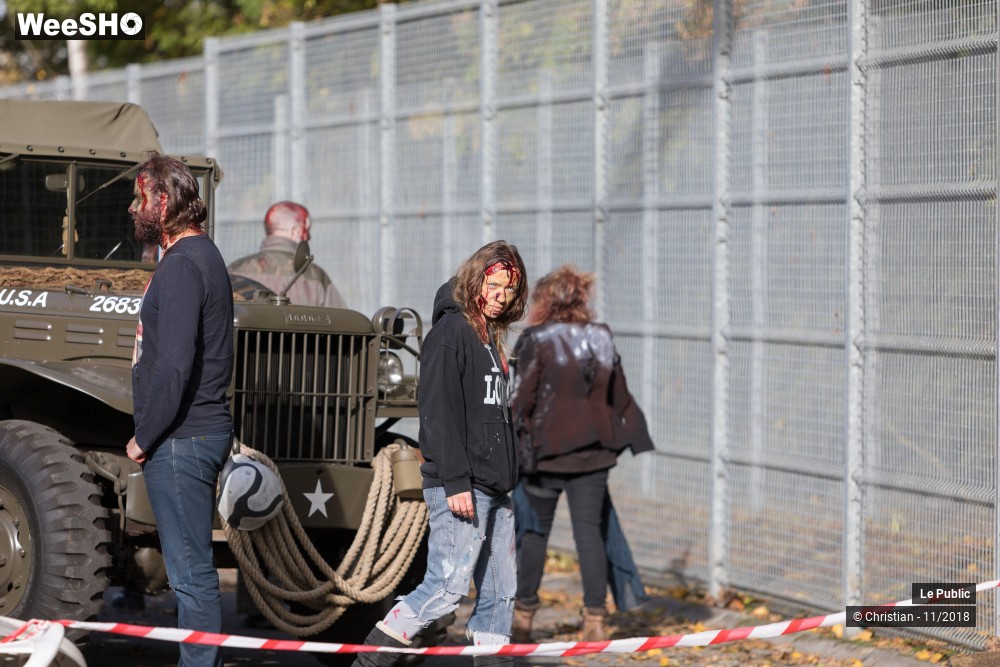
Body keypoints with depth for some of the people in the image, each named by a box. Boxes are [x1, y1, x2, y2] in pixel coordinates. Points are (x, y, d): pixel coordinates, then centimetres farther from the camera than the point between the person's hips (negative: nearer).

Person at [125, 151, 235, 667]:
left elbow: (173, 365, -23)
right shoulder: (202, 255, 17)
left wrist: (144, 438, -14)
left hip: (179, 440, -11)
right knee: (192, 564, 16)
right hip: (201, 431, 11)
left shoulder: (182, 265, -16)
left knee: (191, 569, -6)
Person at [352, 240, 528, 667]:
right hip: (460, 488, -9)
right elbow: (437, 412, -16)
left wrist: (506, 479, 18)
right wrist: (455, 483, -21)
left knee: (500, 591, 8)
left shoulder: (490, 336, 18)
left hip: (493, 488, 9)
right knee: (447, 587, -12)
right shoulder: (451, 332, -10)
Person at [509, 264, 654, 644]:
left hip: (547, 451, -4)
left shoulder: (536, 342, -9)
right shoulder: (602, 341, 9)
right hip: (593, 451, 4)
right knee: (590, 531, 4)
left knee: (534, 532, 7)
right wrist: (615, 440, 23)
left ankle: (523, 619, 14)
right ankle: (595, 620, -1)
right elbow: (619, 399, 14)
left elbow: (519, 399, -9)